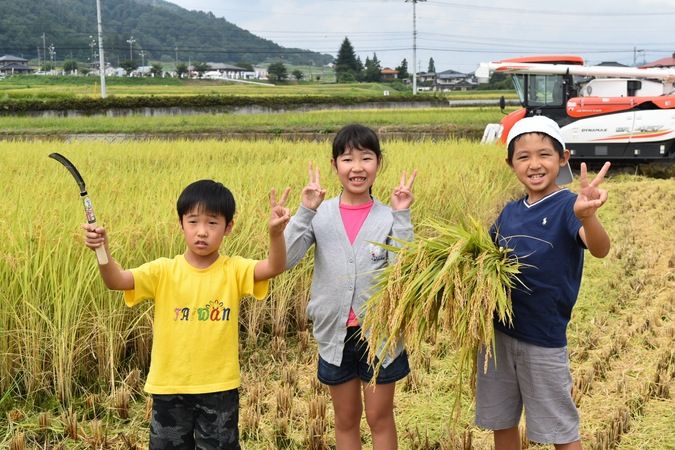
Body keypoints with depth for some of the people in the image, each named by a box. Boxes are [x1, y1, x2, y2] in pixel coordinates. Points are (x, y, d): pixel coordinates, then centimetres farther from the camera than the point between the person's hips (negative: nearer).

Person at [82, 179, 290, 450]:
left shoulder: (234, 270, -6)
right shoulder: (163, 271, -5)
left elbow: (274, 268, -22)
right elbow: (116, 281, -16)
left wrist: (276, 233, -41)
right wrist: (103, 250, -35)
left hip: (219, 389, -1)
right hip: (169, 389, 1)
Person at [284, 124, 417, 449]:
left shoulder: (389, 217, -5)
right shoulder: (320, 214, -3)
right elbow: (283, 260, -13)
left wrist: (402, 217, -20)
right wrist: (305, 211, -20)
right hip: (335, 334, 1)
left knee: (380, 418, 11)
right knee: (346, 419, 17)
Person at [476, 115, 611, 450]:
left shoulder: (568, 206, -14)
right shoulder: (510, 212, 4)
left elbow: (600, 249, -32)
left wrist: (587, 215, -53)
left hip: (544, 338, -5)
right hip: (497, 331, 5)